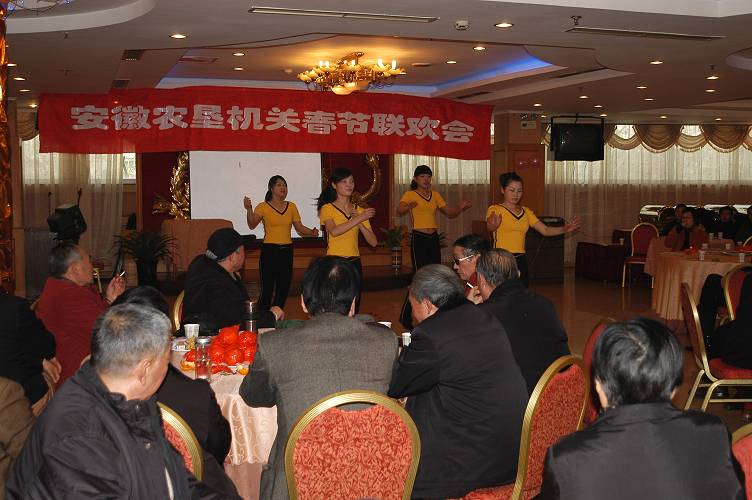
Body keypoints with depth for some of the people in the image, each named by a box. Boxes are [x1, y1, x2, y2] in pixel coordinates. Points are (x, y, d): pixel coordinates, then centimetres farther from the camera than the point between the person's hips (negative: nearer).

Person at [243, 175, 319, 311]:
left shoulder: (291, 207, 11)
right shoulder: (263, 207, -2)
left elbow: (300, 228, 8)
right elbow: (252, 225, -16)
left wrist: (312, 232, -11)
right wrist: (249, 209, -33)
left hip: (287, 251, 5)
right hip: (269, 250, -5)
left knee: (284, 289, 8)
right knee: (267, 289, -7)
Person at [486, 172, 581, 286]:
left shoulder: (526, 211, 16)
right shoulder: (495, 209, -2)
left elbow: (545, 230, 10)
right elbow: (489, 227, -23)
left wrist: (564, 229, -6)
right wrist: (493, 225, -47)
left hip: (520, 261, 5)